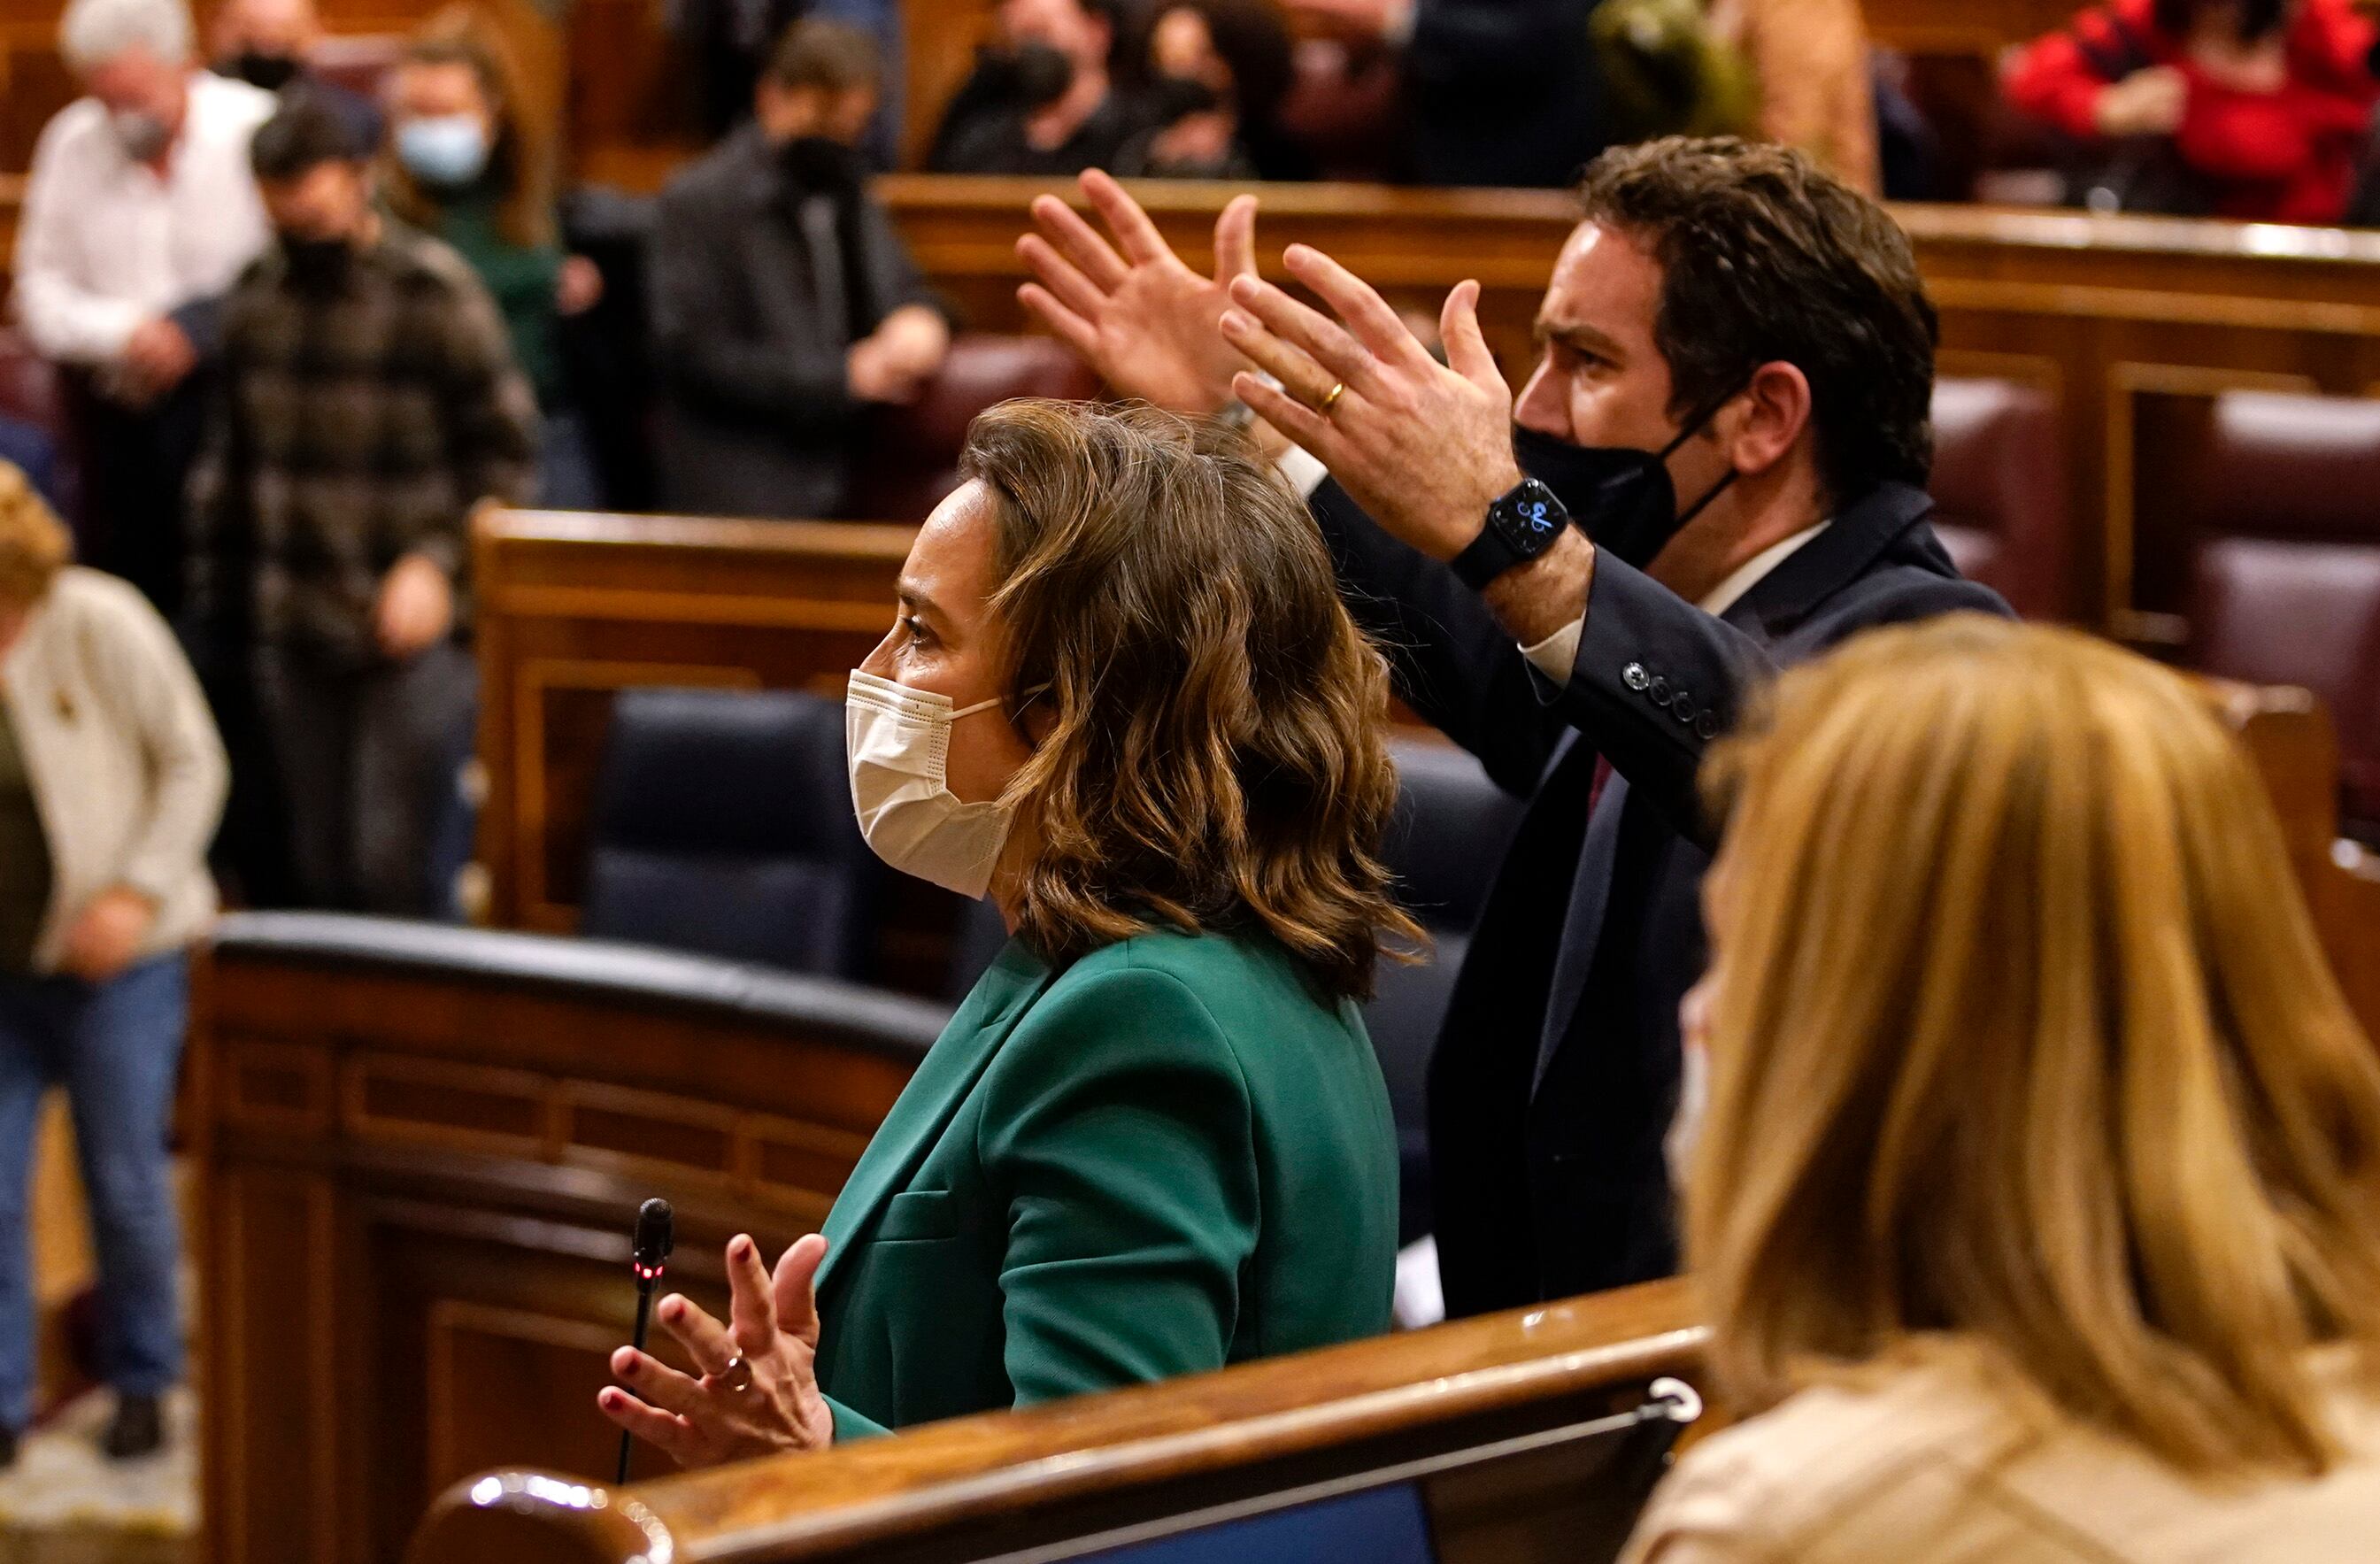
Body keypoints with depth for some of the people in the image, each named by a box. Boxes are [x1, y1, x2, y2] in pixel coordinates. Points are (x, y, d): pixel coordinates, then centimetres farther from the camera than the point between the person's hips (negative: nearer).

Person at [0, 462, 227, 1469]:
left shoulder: (101, 628, -15)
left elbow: (192, 764, -6)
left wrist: (137, 892, -15)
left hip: (112, 959, -2)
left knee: (126, 1183, 7)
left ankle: (140, 1386, 26)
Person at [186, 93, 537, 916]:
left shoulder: (434, 293, -7)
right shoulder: (258, 299, 10)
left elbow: (505, 449, -5)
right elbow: (231, 457, 18)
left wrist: (439, 563, -15)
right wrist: (217, 592, 15)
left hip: (415, 631, -5)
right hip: (295, 632, 5)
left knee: (390, 862, -10)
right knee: (320, 868, 10)